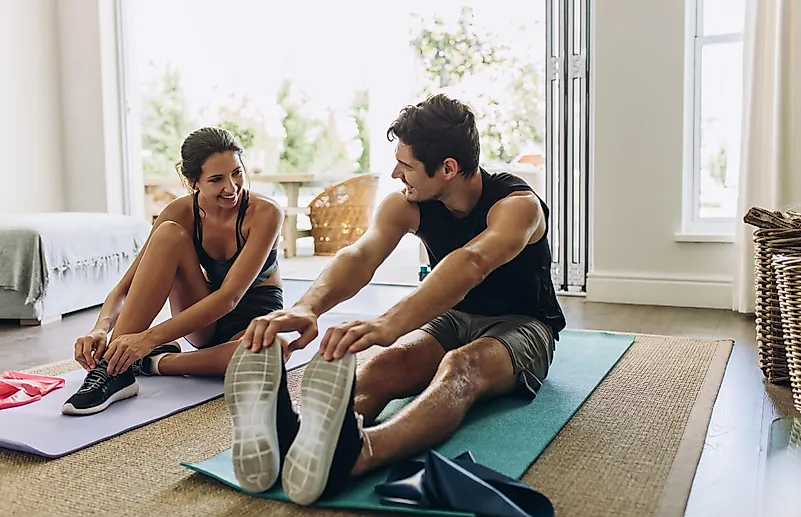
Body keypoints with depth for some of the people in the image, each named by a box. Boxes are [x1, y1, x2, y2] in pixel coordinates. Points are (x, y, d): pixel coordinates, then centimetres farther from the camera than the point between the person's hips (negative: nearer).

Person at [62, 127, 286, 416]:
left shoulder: (265, 213, -23)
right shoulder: (180, 213, -11)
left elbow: (229, 296, -31)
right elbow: (126, 285, -12)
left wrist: (150, 338, -39)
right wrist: (101, 329, -33)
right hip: (204, 324, 3)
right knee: (168, 235, -25)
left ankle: (155, 362, -20)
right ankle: (114, 368, -28)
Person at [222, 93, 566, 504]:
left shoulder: (519, 204, -24)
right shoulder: (406, 204, -8)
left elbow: (471, 263, -45)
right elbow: (360, 255, -26)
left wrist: (389, 325, -63)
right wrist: (307, 307, -49)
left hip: (519, 325, -4)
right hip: (451, 318, 5)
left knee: (462, 366, -41)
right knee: (385, 365, -31)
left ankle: (350, 455, -70)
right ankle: (284, 439, -59)